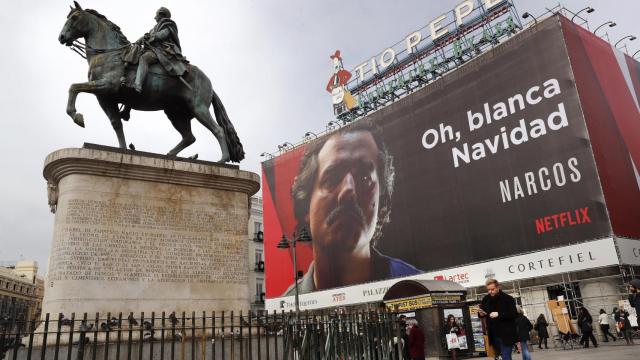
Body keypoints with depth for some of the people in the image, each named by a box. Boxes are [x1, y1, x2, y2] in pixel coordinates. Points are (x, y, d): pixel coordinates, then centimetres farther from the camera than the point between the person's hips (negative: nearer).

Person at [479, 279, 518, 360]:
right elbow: (481, 314, 17)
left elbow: (514, 314, -15)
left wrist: (499, 314, -25)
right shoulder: (486, 299, 7)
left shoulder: (508, 299, -9)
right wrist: (480, 314, -8)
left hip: (506, 334, -5)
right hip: (493, 335, 5)